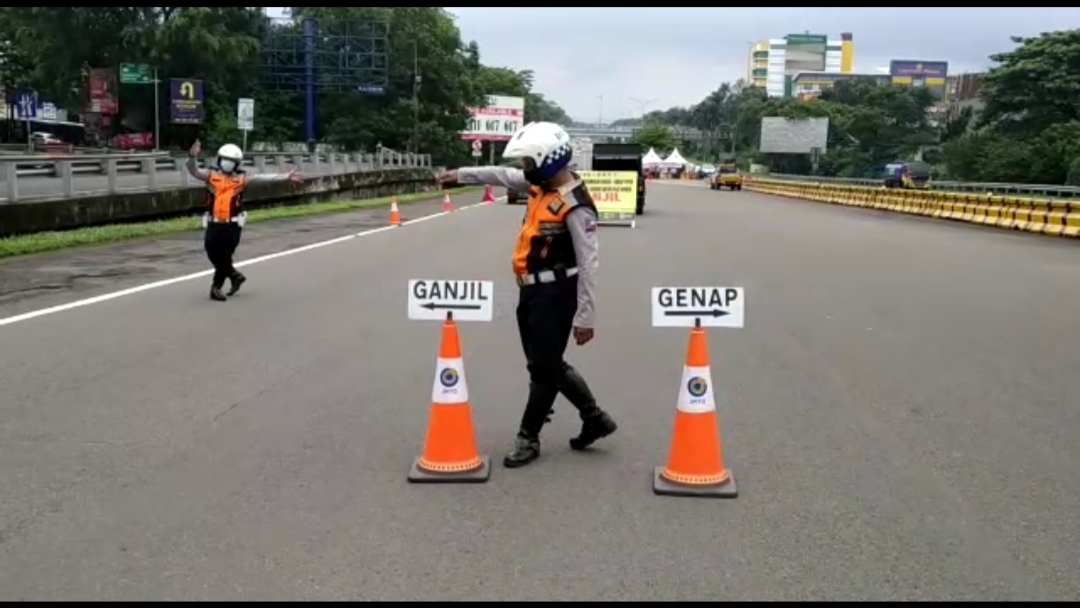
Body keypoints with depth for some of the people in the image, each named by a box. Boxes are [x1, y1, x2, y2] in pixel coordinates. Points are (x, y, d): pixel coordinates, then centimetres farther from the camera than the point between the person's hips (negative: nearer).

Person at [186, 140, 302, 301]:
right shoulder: (210, 175, 3)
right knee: (213, 254, 8)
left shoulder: (242, 179, 0)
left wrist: (286, 176, -9)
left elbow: (263, 178, -3)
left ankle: (216, 287, 13)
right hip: (214, 223, 2)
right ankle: (234, 275, 30)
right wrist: (193, 157, -28)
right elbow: (194, 171, -7)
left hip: (232, 225, -2)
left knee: (224, 256, -1)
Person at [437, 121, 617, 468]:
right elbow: (503, 176, 24)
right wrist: (461, 175, 30)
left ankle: (528, 438, 16)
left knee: (543, 369, 3)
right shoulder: (542, 185, 6)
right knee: (548, 364, 17)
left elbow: (589, 263, -20)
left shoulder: (575, 206, -20)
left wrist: (585, 317, -20)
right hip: (532, 292, 10)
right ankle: (594, 419, 30)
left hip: (555, 296, -10)